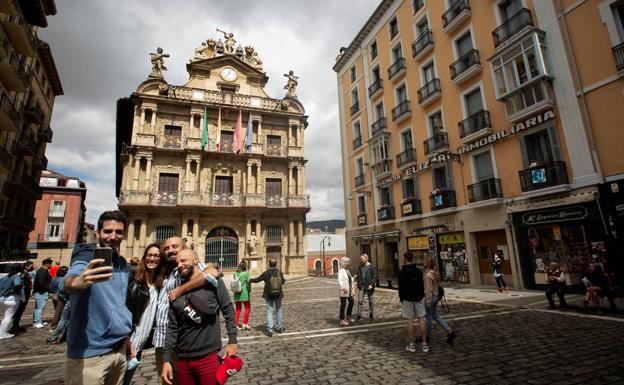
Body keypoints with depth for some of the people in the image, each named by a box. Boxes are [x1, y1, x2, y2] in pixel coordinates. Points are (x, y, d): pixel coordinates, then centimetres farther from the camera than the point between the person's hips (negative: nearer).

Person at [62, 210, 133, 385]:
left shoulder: (122, 263, 8)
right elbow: (68, 281, -34)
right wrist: (76, 282, -55)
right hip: (90, 353, -6)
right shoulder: (86, 257, -12)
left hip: (120, 348, 7)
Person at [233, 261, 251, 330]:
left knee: (238, 309, 15)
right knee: (247, 308, 11)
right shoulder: (246, 273, -10)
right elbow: (248, 282, -9)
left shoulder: (235, 273, 2)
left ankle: (236, 324, 14)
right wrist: (249, 290, 5)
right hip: (244, 293, -5)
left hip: (236, 293, 5)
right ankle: (245, 323, 9)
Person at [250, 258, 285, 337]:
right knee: (279, 309, 19)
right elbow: (283, 281, 8)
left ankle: (270, 330, 1)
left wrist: (251, 280, 18)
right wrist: (283, 280, 31)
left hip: (269, 295, -2)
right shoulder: (280, 272, -8)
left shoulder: (266, 273, -13)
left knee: (269, 311, 5)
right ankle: (279, 327, 30)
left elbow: (257, 279, -2)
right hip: (278, 294, 2)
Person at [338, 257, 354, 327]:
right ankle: (342, 320, 9)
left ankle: (348, 318, 31)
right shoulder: (341, 271, -16)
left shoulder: (347, 270, 13)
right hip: (343, 291, -9)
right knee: (343, 304, -1)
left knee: (351, 302, 15)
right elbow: (340, 280, -26)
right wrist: (343, 288, -32)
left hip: (349, 290, 9)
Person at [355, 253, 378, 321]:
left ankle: (371, 314, 24)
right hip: (361, 286, 3)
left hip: (369, 286, -3)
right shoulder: (360, 267, 10)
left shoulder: (371, 267, -6)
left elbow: (375, 277, -8)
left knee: (370, 301, 11)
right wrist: (356, 281, -1)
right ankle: (359, 315, -2)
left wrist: (371, 284, -18)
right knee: (360, 300, -5)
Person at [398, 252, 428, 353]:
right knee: (421, 319, 6)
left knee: (410, 320, 2)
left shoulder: (402, 272, -7)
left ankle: (411, 344, 7)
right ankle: (424, 344, 8)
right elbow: (422, 285, 4)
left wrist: (401, 298, 5)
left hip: (407, 299, -2)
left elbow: (401, 287, -5)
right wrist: (422, 296, 13)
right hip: (418, 298, 2)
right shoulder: (418, 271, 0)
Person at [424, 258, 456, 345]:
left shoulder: (428, 275, -21)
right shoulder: (436, 273, 5)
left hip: (430, 297, -8)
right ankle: (449, 332, 13)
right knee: (435, 316, 18)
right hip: (436, 296, 8)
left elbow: (428, 289, -21)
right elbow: (437, 286, 12)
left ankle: (427, 336, 22)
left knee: (429, 317, 6)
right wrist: (437, 296, 20)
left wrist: (428, 302, -17)